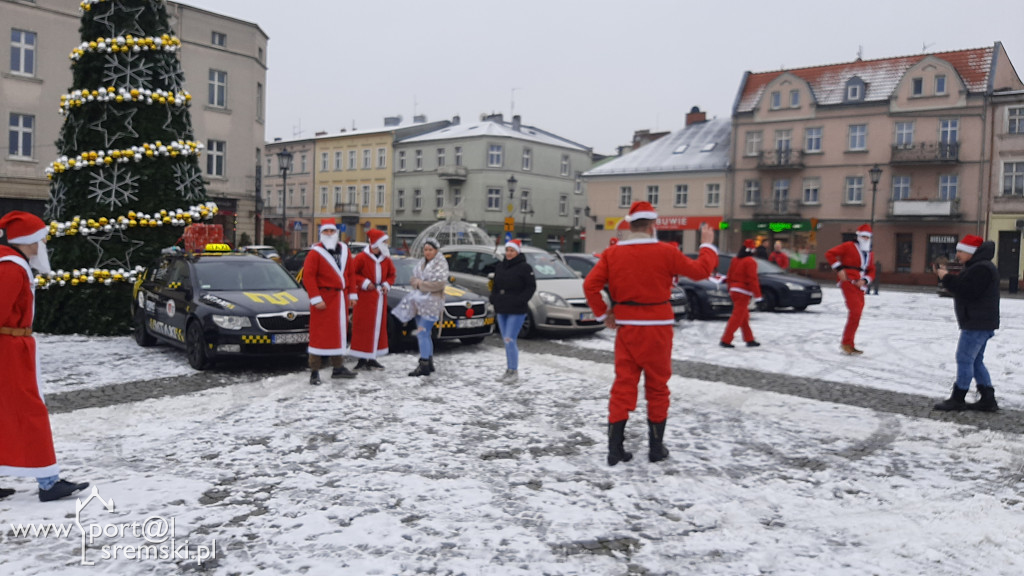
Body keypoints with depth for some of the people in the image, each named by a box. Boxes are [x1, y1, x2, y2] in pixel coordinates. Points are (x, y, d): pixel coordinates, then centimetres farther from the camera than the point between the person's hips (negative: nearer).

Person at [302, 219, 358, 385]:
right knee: (319, 335, -6)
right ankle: (314, 372, -1)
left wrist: (352, 294, 10)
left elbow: (350, 273, 15)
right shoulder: (315, 252, -9)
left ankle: (338, 368, 26)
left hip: (341, 297, 7)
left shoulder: (344, 250, 11)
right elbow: (308, 276, -14)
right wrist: (316, 299, -19)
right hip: (323, 299, -7)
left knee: (340, 332, 14)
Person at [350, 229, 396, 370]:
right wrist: (365, 283, -15)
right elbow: (352, 274, -8)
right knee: (363, 327, -5)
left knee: (378, 327, 9)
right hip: (365, 296, -6)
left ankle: (372, 358, 19)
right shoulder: (361, 257, -10)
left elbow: (391, 275, 18)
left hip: (380, 297, 6)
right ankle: (362, 359, 2)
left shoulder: (386, 259, 9)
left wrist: (387, 285, 1)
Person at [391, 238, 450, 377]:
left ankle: (424, 366, -11)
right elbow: (413, 278, 15)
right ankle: (429, 363, 21)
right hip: (419, 302, 8)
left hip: (432, 304, -8)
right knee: (425, 334, 12)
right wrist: (416, 282, -9)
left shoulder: (441, 264, -6)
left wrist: (421, 284, -11)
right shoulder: (422, 263, 16)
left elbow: (440, 283, -17)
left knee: (423, 334, -14)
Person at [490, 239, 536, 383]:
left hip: (517, 311, -7)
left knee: (510, 340, -11)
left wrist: (520, 301, -18)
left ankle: (514, 371, 0)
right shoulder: (500, 266, 11)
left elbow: (531, 287, -9)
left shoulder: (525, 267, -9)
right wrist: (493, 298, 4)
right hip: (501, 310, 7)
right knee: (506, 341, 12)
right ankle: (508, 370, 22)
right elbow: (495, 285, 20)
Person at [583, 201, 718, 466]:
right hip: (657, 328, -2)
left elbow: (590, 285, -7)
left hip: (626, 328, 3)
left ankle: (615, 447, 7)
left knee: (623, 385, 9)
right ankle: (656, 447, 19)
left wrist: (602, 314, 5)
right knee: (657, 386, 10)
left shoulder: (612, 254, -1)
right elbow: (700, 270, 1)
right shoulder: (665, 252, -9)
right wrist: (707, 244, 17)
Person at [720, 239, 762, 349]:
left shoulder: (735, 260, 11)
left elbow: (729, 276, 16)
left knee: (744, 317, 17)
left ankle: (750, 340, 23)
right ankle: (725, 340, -9)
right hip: (743, 292, -9)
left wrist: (730, 290, 24)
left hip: (734, 290, 9)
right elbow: (752, 279, -16)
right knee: (737, 317, -7)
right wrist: (757, 295, -12)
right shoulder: (750, 262, -13)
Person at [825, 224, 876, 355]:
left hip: (859, 286, 7)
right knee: (855, 312, -17)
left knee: (856, 315, 8)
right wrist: (839, 268, -12)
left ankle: (849, 345, 17)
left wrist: (865, 280, -3)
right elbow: (829, 254, -5)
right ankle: (846, 343, -8)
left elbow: (871, 271, 18)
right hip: (848, 282, -7)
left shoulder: (870, 254, 18)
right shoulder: (849, 246, -1)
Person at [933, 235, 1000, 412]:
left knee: (964, 359, -6)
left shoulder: (981, 269, -18)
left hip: (977, 324, -11)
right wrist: (945, 276, 8)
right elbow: (960, 285, 20)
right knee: (976, 361, 14)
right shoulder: (977, 267, 18)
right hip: (979, 323, 11)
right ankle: (988, 400, 16)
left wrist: (947, 278, -18)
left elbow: (966, 291, -26)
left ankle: (957, 399, -2)